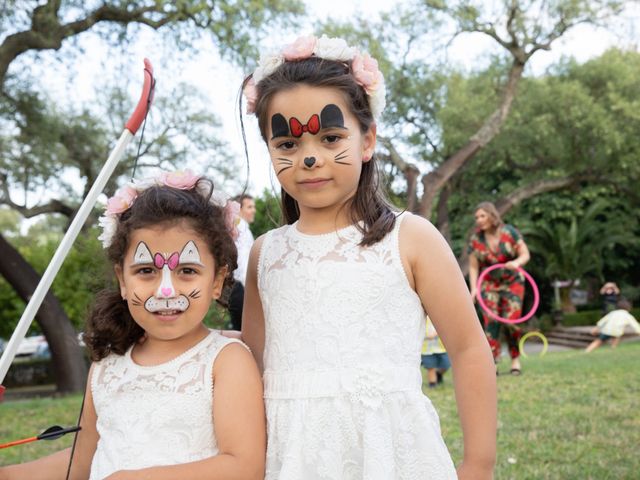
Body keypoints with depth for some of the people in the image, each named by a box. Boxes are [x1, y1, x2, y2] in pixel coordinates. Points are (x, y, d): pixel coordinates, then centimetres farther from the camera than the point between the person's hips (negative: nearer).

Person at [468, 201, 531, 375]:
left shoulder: (510, 232, -7)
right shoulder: (475, 240, -3)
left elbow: (525, 254, -3)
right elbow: (473, 267, -1)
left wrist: (517, 262, -25)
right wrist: (473, 289, -12)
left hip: (512, 282, -1)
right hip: (489, 284, 1)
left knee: (510, 321, -10)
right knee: (491, 322, -10)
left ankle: (515, 359, 10)